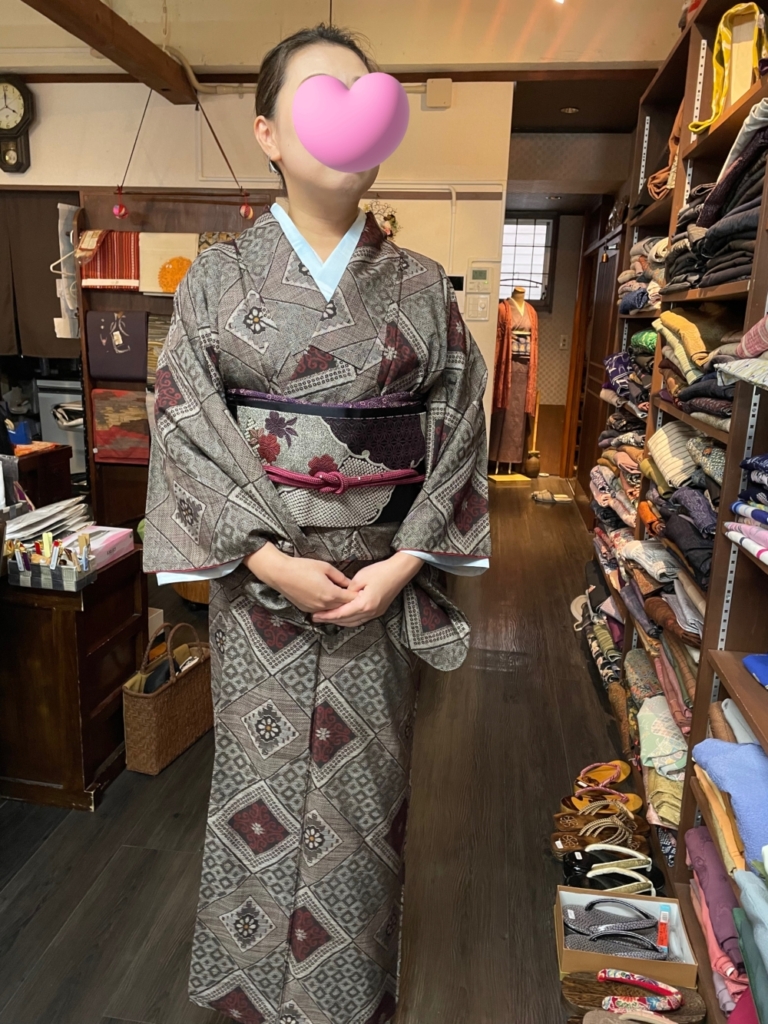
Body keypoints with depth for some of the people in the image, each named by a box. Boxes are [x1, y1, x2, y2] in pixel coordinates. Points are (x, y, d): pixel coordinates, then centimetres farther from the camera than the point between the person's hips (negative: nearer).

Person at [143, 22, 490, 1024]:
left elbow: (456, 429, 1)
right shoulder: (218, 278, 1)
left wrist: (405, 563, -10)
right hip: (258, 574, 0)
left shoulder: (423, 287, 3)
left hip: (383, 573, 1)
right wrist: (270, 559, -13)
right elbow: (187, 429, -4)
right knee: (264, 779, 12)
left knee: (363, 783, 13)